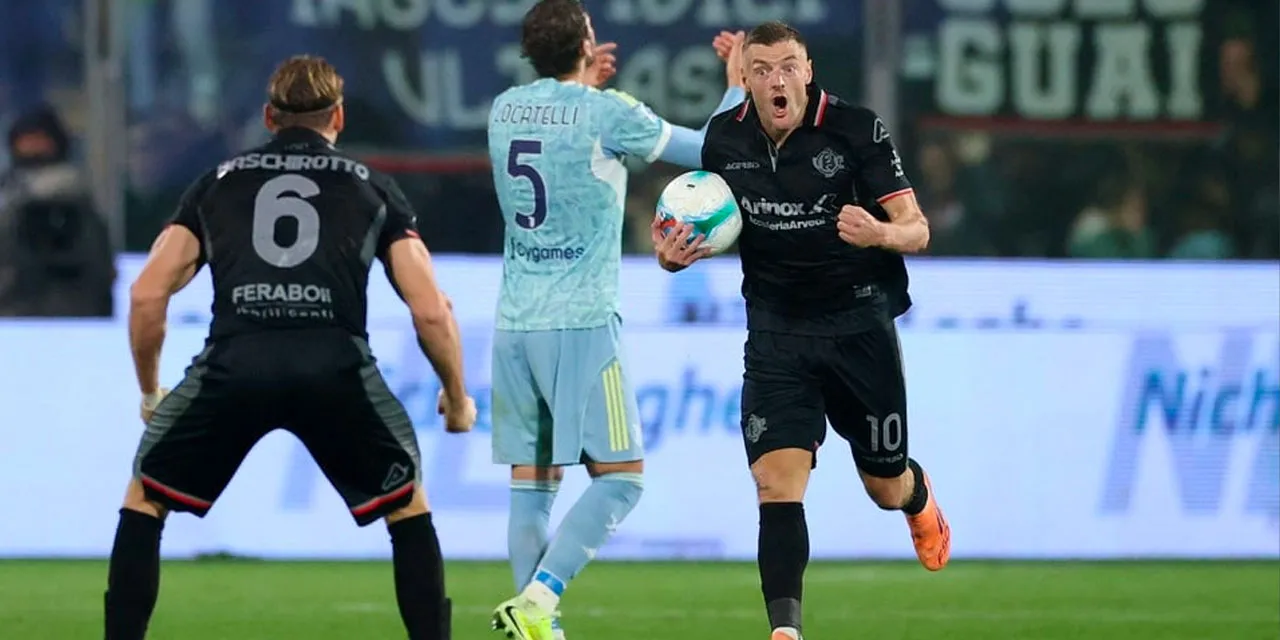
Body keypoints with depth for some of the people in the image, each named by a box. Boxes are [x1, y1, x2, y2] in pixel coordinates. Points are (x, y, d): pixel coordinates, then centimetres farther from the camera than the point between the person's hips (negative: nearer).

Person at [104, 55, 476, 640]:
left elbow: (147, 295, 16)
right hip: (335, 365, 0)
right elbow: (430, 310, 14)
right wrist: (457, 399, 30)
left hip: (233, 362, 0)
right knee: (409, 507, 22)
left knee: (144, 501, 22)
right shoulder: (373, 188, 22)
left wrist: (149, 391, 31)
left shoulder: (218, 182, 25)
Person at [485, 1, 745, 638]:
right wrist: (738, 83, 20)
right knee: (619, 476, -1)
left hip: (514, 323, 6)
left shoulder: (504, 108, 8)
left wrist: (584, 86, 37)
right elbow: (709, 151, 5)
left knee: (532, 484, 8)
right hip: (581, 322, -6)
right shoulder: (607, 113, -8)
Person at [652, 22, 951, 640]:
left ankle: (919, 498, 52)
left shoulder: (856, 130, -13)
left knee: (886, 488, 13)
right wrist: (677, 255, -9)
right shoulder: (724, 138, -3)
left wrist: (880, 233, -36)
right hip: (776, 329, 2)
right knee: (776, 484, -16)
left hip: (858, 324, -2)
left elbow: (917, 230, -13)